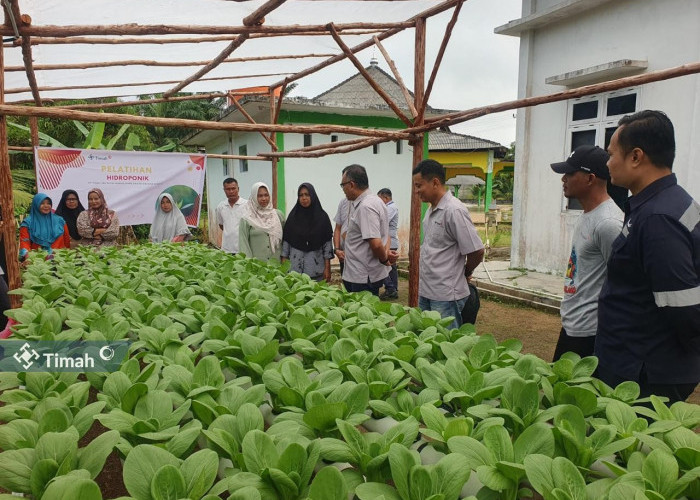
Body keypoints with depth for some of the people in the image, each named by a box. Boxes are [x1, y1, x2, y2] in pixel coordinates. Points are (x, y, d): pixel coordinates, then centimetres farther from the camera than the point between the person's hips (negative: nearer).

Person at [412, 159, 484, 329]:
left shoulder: (454, 210, -18)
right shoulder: (431, 209, 10)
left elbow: (476, 251, -16)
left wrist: (465, 272, 0)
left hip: (446, 296, -9)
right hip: (425, 292, 9)